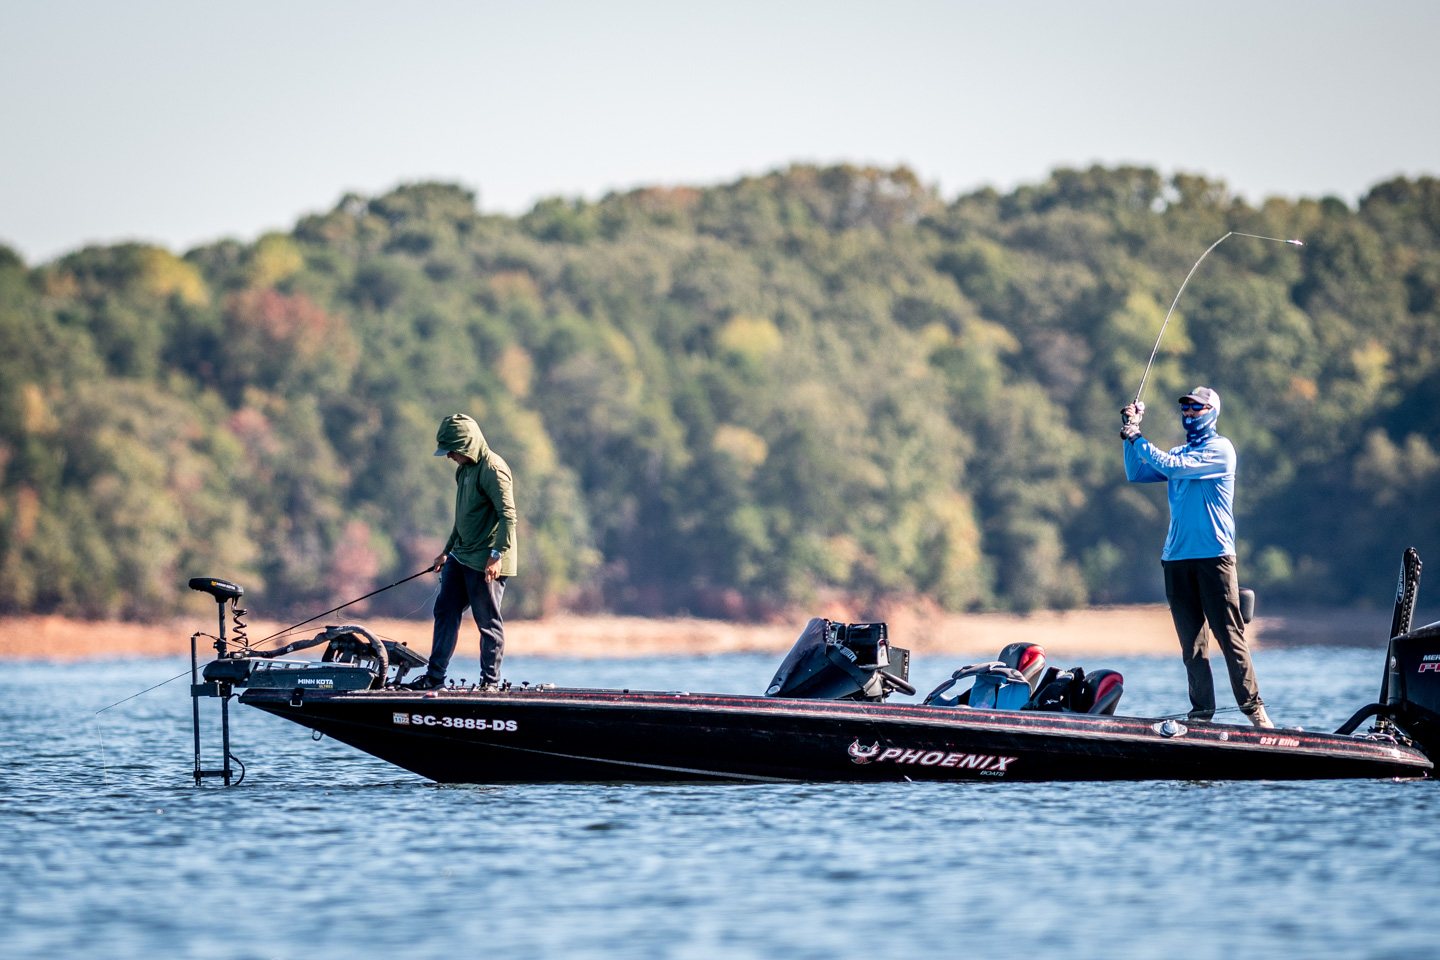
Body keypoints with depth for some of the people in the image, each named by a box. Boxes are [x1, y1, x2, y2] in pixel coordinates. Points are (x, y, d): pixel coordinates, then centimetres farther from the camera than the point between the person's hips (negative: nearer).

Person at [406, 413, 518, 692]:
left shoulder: (493, 469, -15)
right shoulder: (465, 469, 15)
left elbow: (508, 515, -20)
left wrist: (497, 555, -25)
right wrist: (447, 551, 27)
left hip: (486, 563, -10)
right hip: (461, 557, 10)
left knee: (488, 622, -2)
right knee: (445, 612, 8)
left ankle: (490, 680, 6)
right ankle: (434, 676, 12)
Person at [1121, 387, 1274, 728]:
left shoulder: (1220, 449, -2)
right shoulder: (1178, 453, 21)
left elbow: (1173, 467, -12)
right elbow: (1136, 474, 17)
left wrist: (1137, 439, -5)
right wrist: (1131, 433, 7)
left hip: (1214, 556, -6)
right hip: (1177, 558, 6)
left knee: (1229, 635, -9)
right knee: (1191, 641, 3)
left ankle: (1253, 707, -6)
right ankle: (1202, 710, 5)